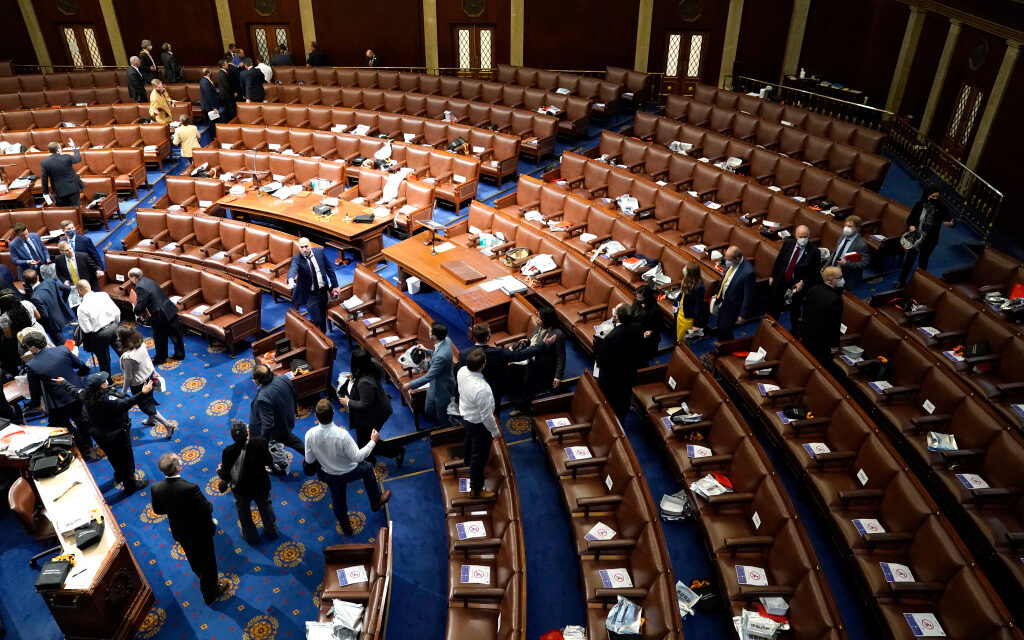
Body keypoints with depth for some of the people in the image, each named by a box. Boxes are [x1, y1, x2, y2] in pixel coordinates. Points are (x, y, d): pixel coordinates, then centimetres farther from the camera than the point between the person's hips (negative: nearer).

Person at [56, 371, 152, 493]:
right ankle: (130, 485, 33)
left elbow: (73, 390, 7)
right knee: (126, 459, 15)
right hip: (117, 435, -8)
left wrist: (63, 382, 28)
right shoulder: (107, 399, -39)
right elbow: (124, 404, -54)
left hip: (100, 434, 8)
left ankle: (119, 476, 58)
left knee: (113, 457, 33)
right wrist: (142, 394, -66)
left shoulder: (85, 395, -14)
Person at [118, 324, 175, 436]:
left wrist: (124, 390, -6)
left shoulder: (127, 357, -36)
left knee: (145, 406, 15)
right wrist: (154, 371, 18)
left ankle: (168, 425, 17)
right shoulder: (141, 343, -16)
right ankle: (151, 419, 56)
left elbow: (128, 377, -22)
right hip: (149, 376, 7)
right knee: (149, 399, 31)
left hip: (139, 385, -7)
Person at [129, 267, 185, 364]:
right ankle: (179, 354, 31)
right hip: (170, 310, 8)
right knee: (175, 334, 18)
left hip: (160, 315, -8)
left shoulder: (140, 287, -16)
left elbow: (140, 306, -18)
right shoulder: (148, 281, 11)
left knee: (159, 338, 12)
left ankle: (160, 358, 28)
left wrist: (136, 311, 4)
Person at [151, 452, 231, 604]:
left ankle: (205, 580, 61)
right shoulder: (190, 488, -40)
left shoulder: (156, 488, -22)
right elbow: (207, 510, -28)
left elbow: (158, 510, -3)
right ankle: (210, 593, 43)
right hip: (199, 533, -6)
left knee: (194, 560, 33)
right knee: (207, 562, 21)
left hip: (179, 532, 6)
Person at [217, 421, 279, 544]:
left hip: (241, 489, 0)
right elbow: (270, 463, -15)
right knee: (265, 508, 30)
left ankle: (251, 536, 51)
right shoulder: (260, 443, -29)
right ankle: (272, 532, 49)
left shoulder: (228, 451, -29)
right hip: (261, 486, 1)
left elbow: (225, 475, -18)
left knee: (243, 512, 30)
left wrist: (219, 471, 5)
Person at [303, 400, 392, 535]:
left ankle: (346, 528, 52)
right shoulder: (342, 435, -38)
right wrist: (373, 441, -16)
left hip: (329, 476, 3)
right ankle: (376, 501, 47)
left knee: (338, 501, 27)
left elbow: (309, 460, -11)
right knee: (368, 468, 30)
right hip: (349, 472, -3)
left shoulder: (310, 434, -26)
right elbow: (357, 457, -27)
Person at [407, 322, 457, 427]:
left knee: (443, 419, 16)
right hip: (434, 385, 9)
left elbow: (428, 377, -31)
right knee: (429, 411, 28)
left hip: (442, 390, -9)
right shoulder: (446, 340, -13)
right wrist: (427, 350, 16)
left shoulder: (441, 356, -40)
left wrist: (410, 385, -20)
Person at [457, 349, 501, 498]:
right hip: (478, 424, -8)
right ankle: (476, 489, 34)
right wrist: (495, 431, -13)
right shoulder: (482, 389, -43)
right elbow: (486, 416, -29)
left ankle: (467, 458, 69)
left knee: (470, 439, 38)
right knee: (479, 456, 14)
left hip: (465, 415, 8)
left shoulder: (462, 371, -21)